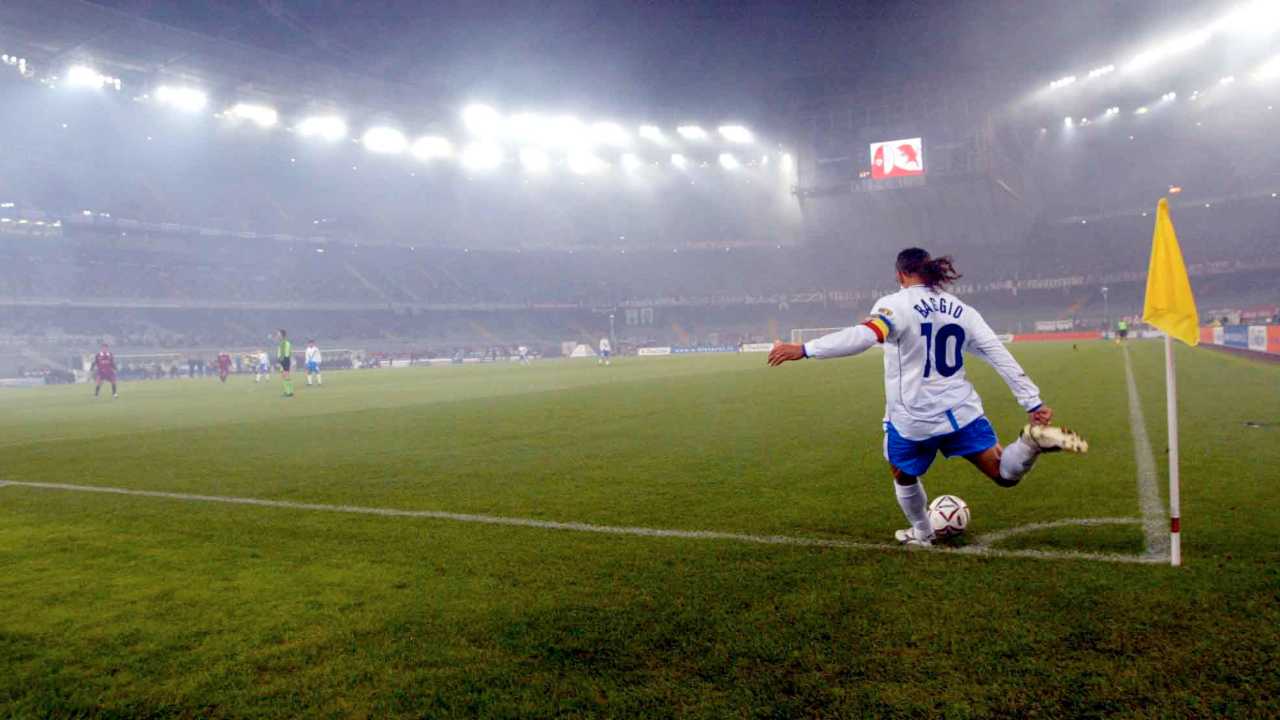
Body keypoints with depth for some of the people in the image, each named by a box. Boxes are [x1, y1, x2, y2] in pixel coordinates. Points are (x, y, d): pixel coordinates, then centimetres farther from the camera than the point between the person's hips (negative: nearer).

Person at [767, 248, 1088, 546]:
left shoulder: (895, 304, -11)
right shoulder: (962, 311, 8)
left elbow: (863, 336, -29)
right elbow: (1001, 356, 5)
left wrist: (803, 349, -32)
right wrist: (1033, 403, 7)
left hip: (911, 419, -4)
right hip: (961, 411, 4)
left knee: (903, 476, 24)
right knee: (1006, 475, 9)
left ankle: (921, 534, 39)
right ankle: (1034, 440, -20)